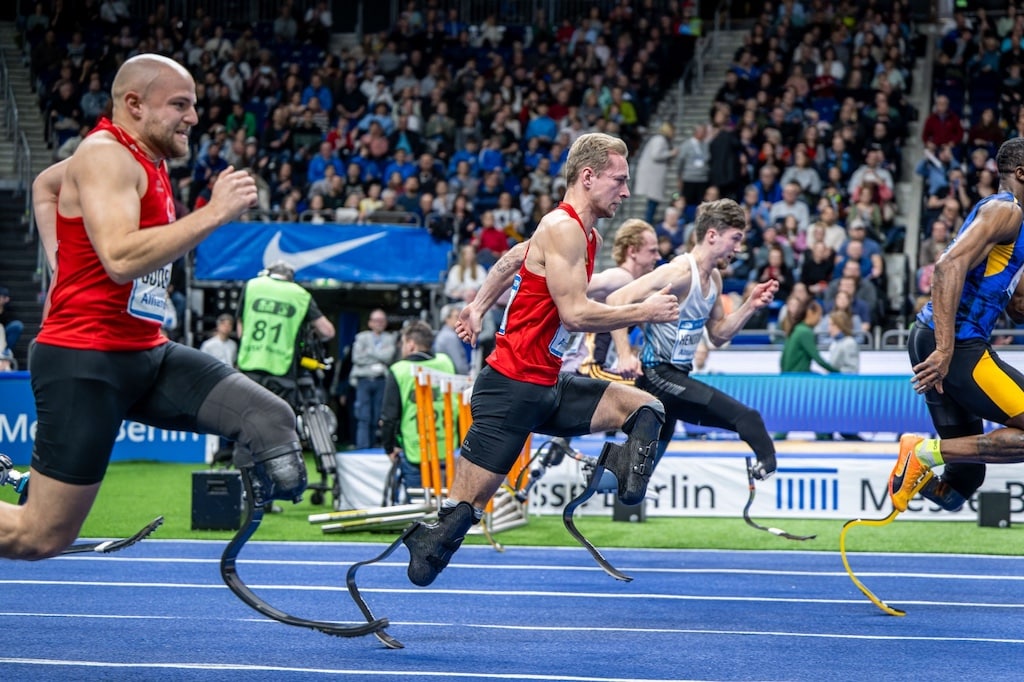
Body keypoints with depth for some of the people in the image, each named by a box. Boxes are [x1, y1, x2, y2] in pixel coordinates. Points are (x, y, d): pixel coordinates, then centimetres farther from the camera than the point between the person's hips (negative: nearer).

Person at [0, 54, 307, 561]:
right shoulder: (105, 156, -14)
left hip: (148, 356, 9)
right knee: (43, 536, -3)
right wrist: (213, 213, -30)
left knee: (272, 422, -14)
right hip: (85, 364, -9)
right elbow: (121, 259, -32)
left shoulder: (148, 159, 14)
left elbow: (45, 184, 32)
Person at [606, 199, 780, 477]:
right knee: (748, 418, -21)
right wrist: (625, 355, -29)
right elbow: (616, 300, -23)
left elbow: (718, 334, 20)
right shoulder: (680, 272, -18)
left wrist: (750, 306, 5)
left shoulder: (713, 278, 11)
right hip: (660, 375, -10)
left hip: (676, 377, 10)